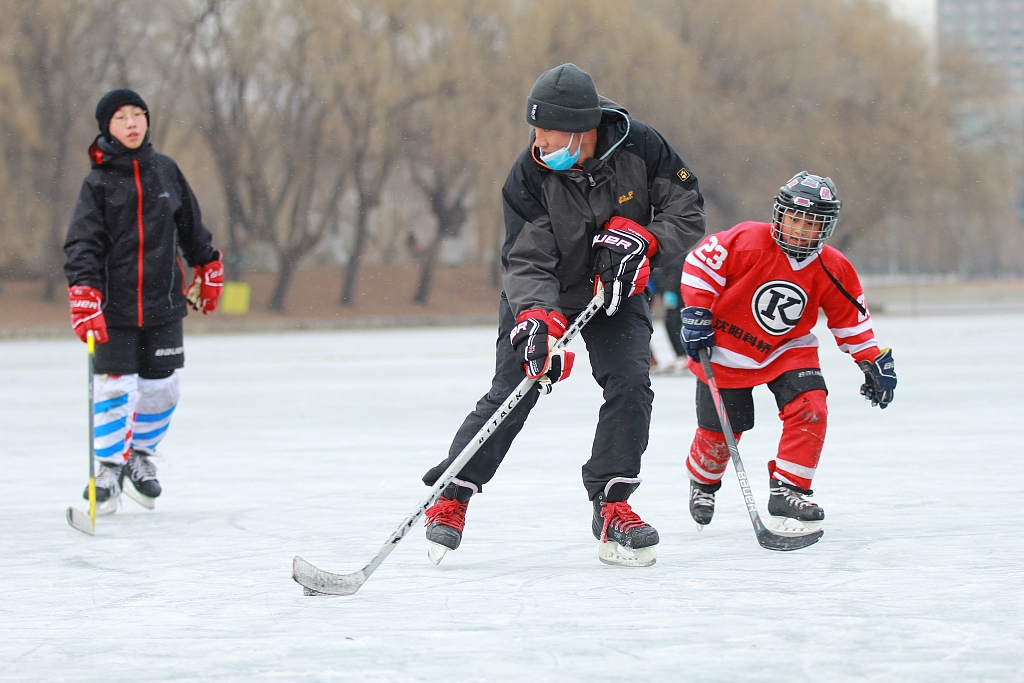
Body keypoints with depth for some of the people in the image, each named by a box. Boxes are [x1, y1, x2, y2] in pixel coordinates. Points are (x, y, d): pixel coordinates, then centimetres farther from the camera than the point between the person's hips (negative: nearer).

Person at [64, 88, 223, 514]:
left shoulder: (165, 171, 6)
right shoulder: (98, 182, -5)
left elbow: (190, 225, 19)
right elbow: (82, 244, -12)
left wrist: (208, 269, 27)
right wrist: (84, 298, -24)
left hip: (164, 303, 3)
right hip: (115, 307, -3)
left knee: (163, 388, 7)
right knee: (116, 387, -6)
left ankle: (140, 454, 30)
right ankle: (108, 467, 10)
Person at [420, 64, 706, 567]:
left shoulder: (639, 147, -21)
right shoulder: (529, 175, -24)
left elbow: (687, 211, -12)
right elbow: (526, 261, -26)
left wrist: (642, 240, -30)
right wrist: (539, 319, -43)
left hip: (617, 294, 1)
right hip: (542, 297, -1)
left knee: (630, 384, -18)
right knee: (510, 394, -10)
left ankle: (612, 506, -7)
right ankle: (451, 497, 4)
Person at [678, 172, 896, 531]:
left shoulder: (833, 271, -10)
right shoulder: (746, 241, -23)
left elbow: (851, 320, 3)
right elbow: (699, 263, -14)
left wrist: (874, 361, -1)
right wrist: (696, 315, -17)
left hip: (787, 349, 3)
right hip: (726, 350, -3)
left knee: (810, 409, -19)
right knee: (719, 429, 3)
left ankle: (788, 490, -8)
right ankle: (703, 481, 36)